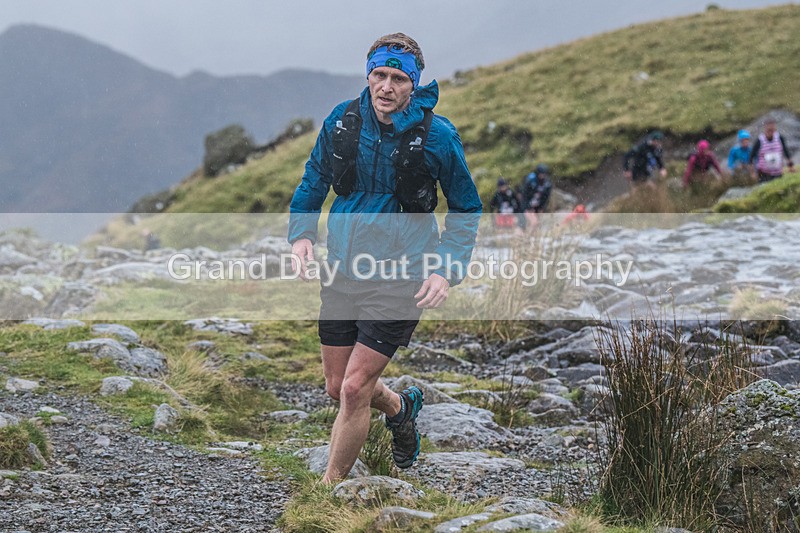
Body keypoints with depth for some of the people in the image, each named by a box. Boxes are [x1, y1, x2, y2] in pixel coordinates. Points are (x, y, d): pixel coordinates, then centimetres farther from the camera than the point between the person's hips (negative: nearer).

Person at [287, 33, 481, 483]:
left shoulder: (437, 136, -13)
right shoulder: (344, 120, -4)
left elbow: (467, 210, 0)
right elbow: (314, 180, 13)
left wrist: (448, 270, -13)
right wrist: (302, 232, -4)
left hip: (400, 278, -4)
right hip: (343, 272, 5)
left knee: (355, 388, -8)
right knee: (338, 387, 14)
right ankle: (401, 407, 46)